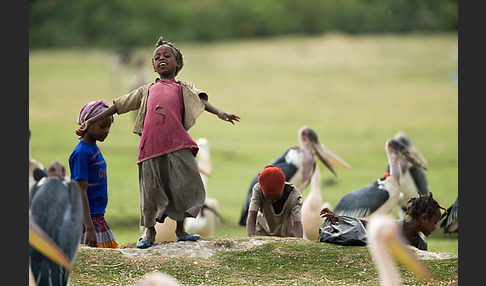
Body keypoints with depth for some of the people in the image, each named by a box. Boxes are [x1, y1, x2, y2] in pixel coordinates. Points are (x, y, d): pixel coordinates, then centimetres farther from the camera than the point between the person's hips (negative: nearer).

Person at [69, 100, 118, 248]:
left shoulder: (94, 149, 14)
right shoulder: (81, 153, -14)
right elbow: (81, 192, -19)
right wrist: (89, 228, -25)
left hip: (98, 217, 9)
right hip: (86, 219, -9)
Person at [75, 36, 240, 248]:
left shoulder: (183, 88, 20)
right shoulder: (147, 90, 25)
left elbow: (201, 101, 1)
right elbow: (118, 106, 27)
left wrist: (220, 113, -20)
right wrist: (90, 122, 24)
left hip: (177, 144, -1)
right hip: (151, 145, 1)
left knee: (184, 185, -6)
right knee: (151, 188, 1)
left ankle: (180, 229, 10)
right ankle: (149, 232, 16)